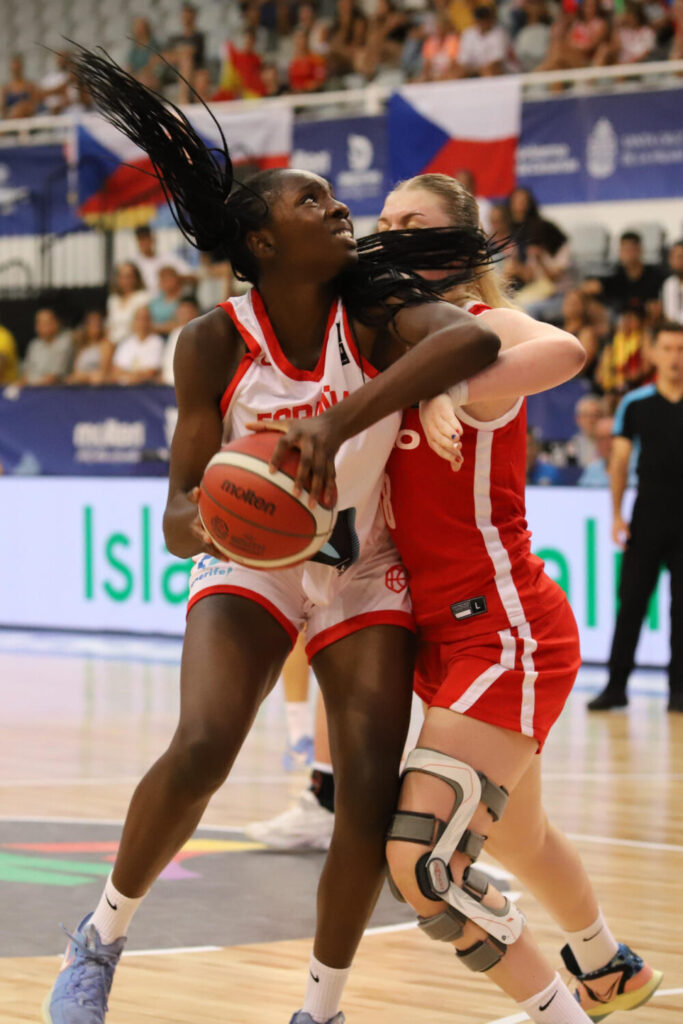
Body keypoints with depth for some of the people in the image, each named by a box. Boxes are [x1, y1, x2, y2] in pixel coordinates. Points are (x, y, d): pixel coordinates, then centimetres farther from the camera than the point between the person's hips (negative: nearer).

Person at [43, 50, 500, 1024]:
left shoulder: (376, 315, -15)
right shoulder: (216, 341, -14)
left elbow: (474, 339, -39)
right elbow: (182, 509, -16)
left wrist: (340, 424, -49)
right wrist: (199, 522, -42)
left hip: (365, 571, 1)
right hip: (250, 569, -1)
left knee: (373, 799, -12)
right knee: (201, 747, -25)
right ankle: (101, 941, -1)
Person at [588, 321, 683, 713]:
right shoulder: (635, 404, 3)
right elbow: (620, 459, 5)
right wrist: (617, 514, -1)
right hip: (647, 517, 0)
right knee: (631, 602, 0)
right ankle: (617, 685, 5)